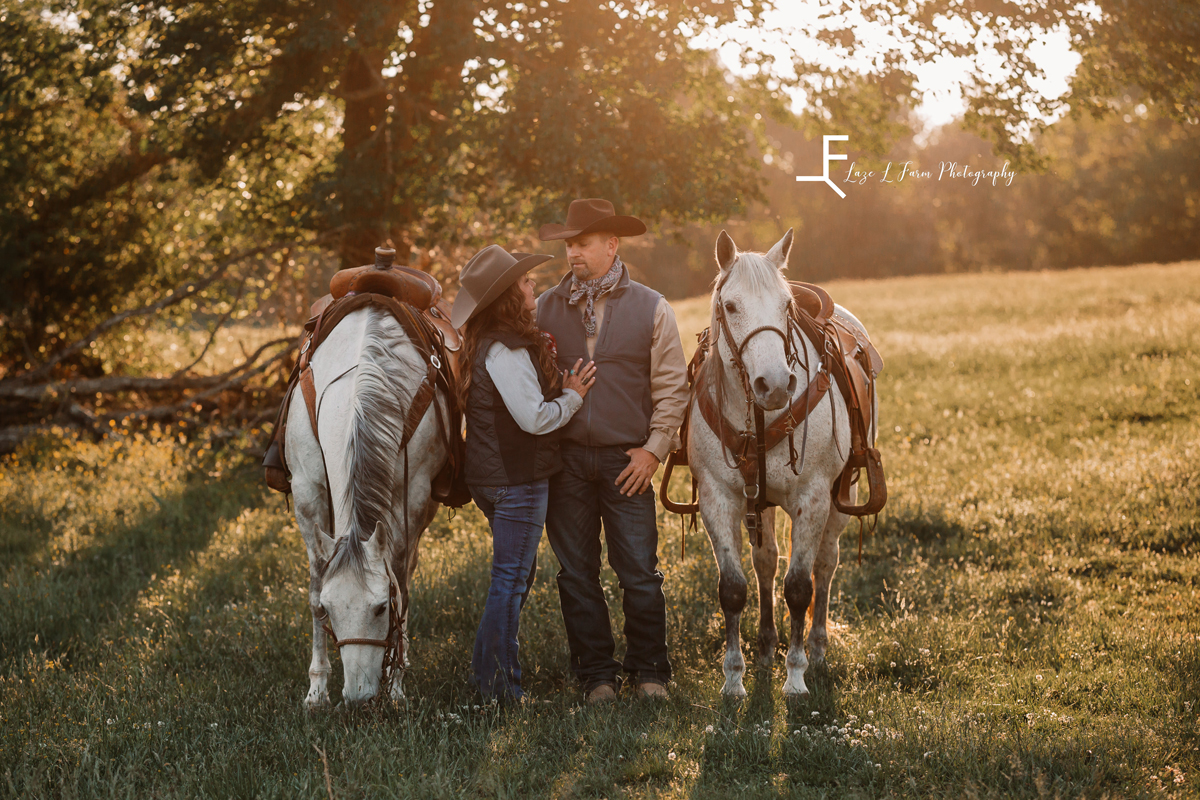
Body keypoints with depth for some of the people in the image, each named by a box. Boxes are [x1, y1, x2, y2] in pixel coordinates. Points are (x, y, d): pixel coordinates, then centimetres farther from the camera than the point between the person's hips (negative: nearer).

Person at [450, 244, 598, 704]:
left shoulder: (489, 345, 12)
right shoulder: (505, 351, -20)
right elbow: (535, 418, -23)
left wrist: (557, 386, 4)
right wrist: (572, 396, -8)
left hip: (496, 476, 10)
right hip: (518, 479, -10)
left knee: (513, 576, 19)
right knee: (511, 580, -3)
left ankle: (486, 673, 26)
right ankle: (500, 685, 3)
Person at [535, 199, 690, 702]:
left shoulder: (650, 309, 2)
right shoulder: (546, 308, 6)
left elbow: (672, 387, 2)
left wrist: (654, 448, -4)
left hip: (627, 460, -2)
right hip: (564, 458, 2)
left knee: (640, 573, 0)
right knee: (577, 574, 6)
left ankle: (649, 672, 14)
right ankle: (597, 674, 16)